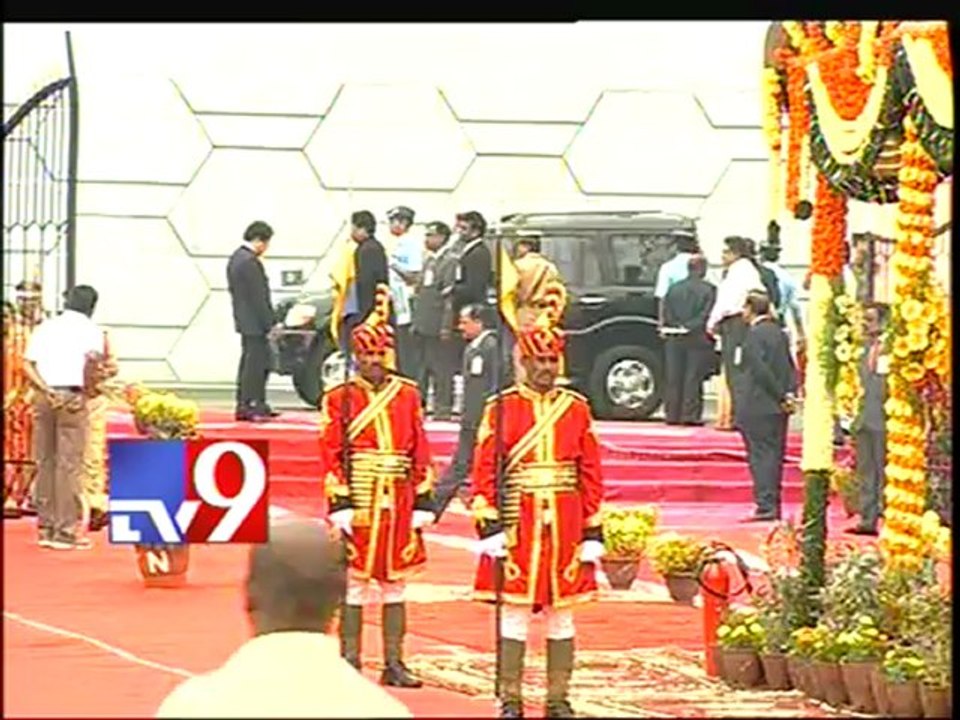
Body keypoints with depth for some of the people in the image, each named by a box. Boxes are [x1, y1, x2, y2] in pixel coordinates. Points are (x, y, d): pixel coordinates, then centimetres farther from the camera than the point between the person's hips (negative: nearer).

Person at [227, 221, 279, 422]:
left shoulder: (236, 258, 12)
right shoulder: (250, 262, -19)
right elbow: (258, 298, -20)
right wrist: (269, 324, -16)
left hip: (244, 320, 10)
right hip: (255, 322, -10)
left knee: (249, 363, 14)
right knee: (256, 364, -7)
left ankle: (244, 406, 18)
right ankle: (251, 407, -7)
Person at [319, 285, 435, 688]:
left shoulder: (408, 395, 8)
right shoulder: (339, 399, -1)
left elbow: (421, 452, 9)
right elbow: (330, 455, -5)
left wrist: (423, 501, 4)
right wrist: (339, 505, -12)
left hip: (399, 506, 3)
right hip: (358, 504, -3)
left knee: (395, 582, 8)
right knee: (354, 583, 1)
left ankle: (394, 665, 14)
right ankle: (350, 665, 7)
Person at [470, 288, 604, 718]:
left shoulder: (577, 409, 7)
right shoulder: (501, 409, 0)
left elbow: (592, 475, 8)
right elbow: (484, 473, -2)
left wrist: (592, 533, 4)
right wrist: (489, 528, -9)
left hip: (564, 532, 2)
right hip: (518, 528, -2)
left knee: (561, 616, 7)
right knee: (513, 616, 1)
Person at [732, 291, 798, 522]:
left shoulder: (754, 335, -13)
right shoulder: (779, 333, 12)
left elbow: (761, 370, -18)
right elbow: (790, 367, 12)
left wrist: (782, 396, -12)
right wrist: (789, 393, 2)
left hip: (758, 406, -8)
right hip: (777, 407, 8)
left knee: (761, 455, -6)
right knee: (774, 455, 11)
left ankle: (766, 505, -10)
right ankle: (774, 506, 13)